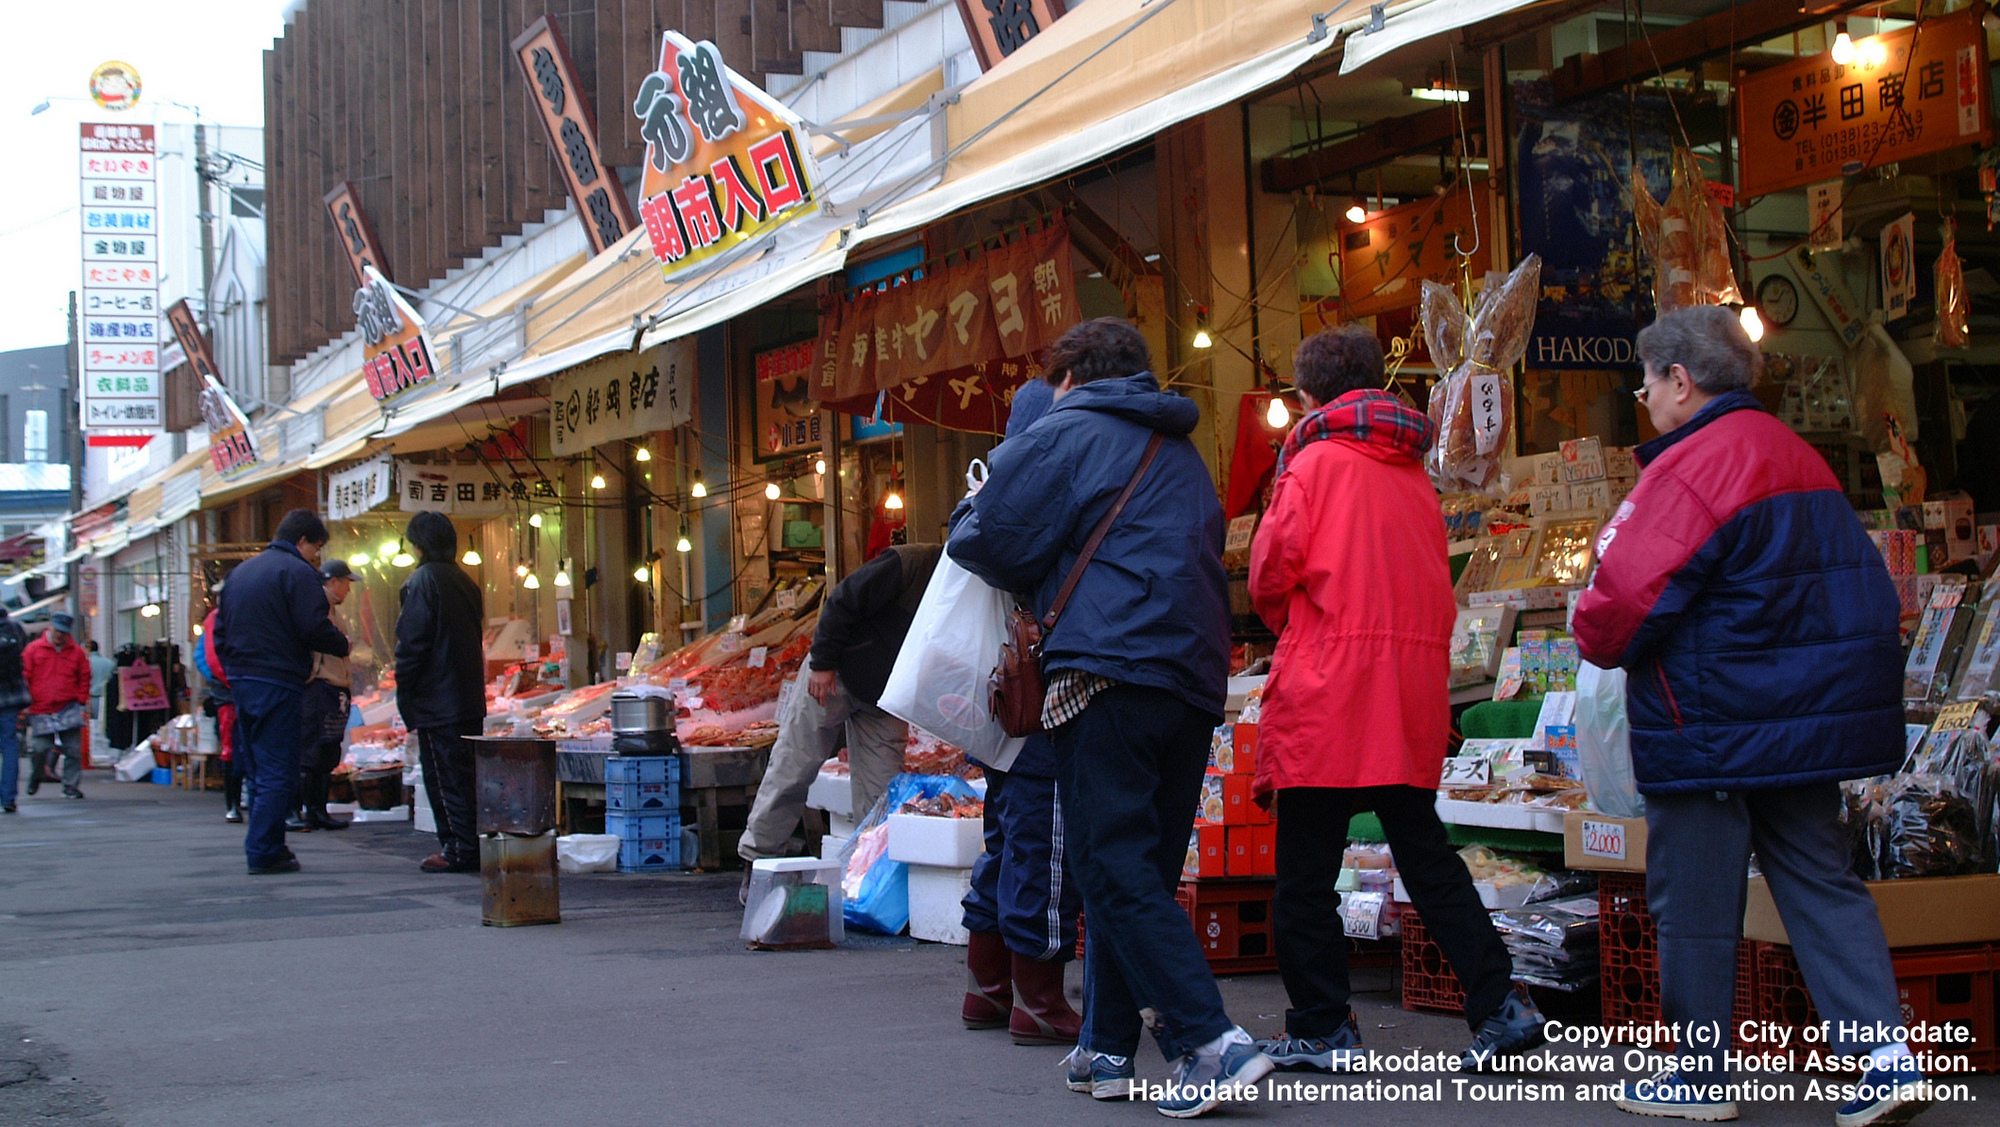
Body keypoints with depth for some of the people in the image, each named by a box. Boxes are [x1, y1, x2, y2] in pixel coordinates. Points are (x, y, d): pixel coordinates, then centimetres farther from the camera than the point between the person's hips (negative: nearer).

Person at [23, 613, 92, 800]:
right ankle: (35, 778, 28)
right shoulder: (33, 649, 2)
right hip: (41, 711, -1)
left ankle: (71, 786, 3)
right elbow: (24, 677, 3)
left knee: (73, 750, -4)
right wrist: (27, 703, -2)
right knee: (39, 749, 0)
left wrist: (81, 700, 5)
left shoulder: (77, 652, 6)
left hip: (69, 709, 1)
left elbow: (84, 678, 14)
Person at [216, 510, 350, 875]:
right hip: (278, 684, -8)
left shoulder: (240, 571, 17)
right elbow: (314, 629, -17)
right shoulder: (297, 571, -9)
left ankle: (264, 847, 18)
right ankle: (264, 853, -7)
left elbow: (221, 630, 19)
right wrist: (343, 644, 1)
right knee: (278, 773, -4)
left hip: (241, 681, 8)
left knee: (257, 770, 15)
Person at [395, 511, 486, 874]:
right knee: (465, 772, 12)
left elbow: (412, 641, -14)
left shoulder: (423, 581, -11)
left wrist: (404, 692, -7)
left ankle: (459, 848, -6)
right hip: (469, 698, 8)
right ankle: (473, 845, 14)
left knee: (444, 774, -5)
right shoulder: (464, 581, 13)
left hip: (436, 699, -8)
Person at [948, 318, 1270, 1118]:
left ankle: (1210, 1044, -18)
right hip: (1196, 679, 8)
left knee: (1113, 866, -8)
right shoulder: (1180, 453, 26)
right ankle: (1107, 1049, 16)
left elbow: (988, 541, 0)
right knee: (1140, 867, 12)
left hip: (1111, 671, -8)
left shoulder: (1065, 433, 2)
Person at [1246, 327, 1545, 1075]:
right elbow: (1434, 583, 15)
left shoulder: (1316, 460, -4)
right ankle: (1500, 1005, 7)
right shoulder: (1413, 472, 14)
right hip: (1414, 683, 6)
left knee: (1306, 866, 2)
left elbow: (1274, 564, -10)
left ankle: (1321, 1029, 5)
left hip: (1329, 684, -6)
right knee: (1423, 850, 13)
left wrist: (1283, 621, 12)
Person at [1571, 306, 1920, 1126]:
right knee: (1821, 881, 11)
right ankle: (1884, 1055, 1)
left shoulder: (1691, 468, -17)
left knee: (1695, 903, 3)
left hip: (1713, 727, -8)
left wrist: (1596, 640, 1)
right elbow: (1861, 588, 19)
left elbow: (1622, 603, -20)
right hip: (1811, 716, 9)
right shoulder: (1797, 457, 13)